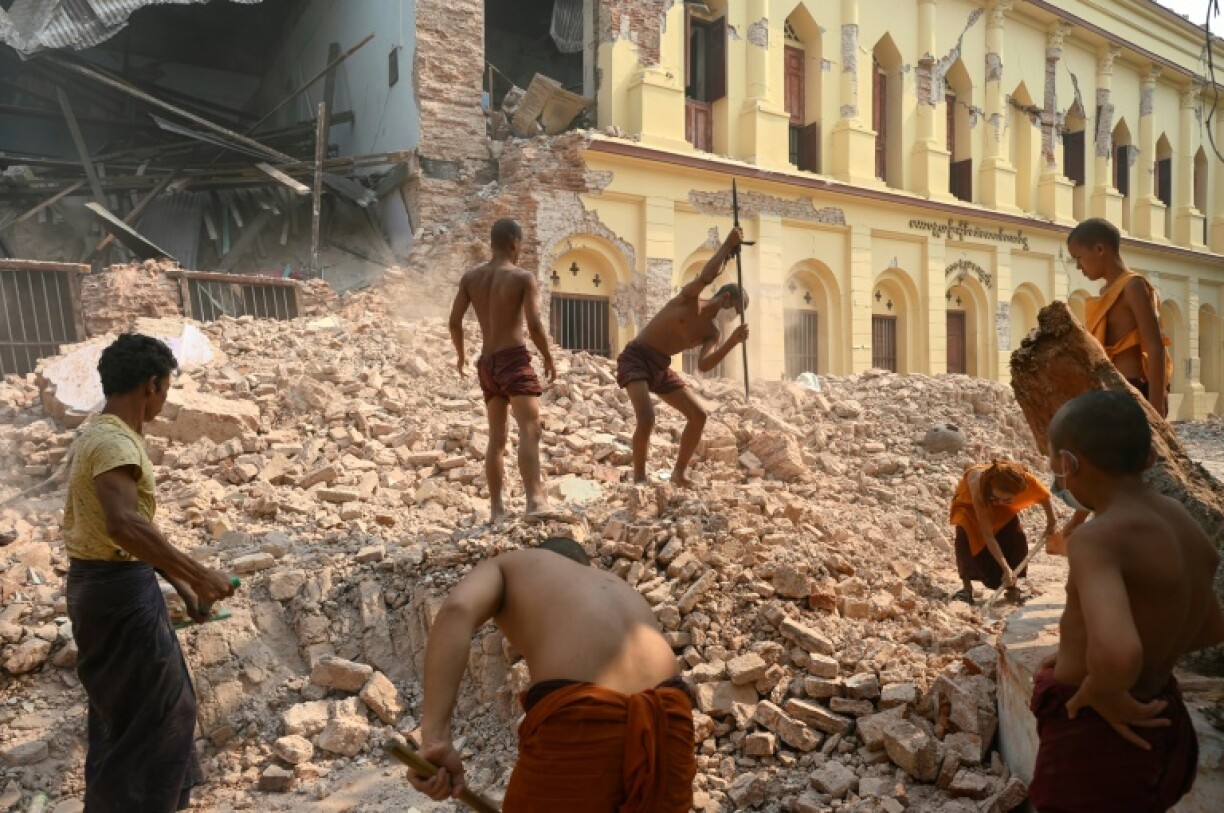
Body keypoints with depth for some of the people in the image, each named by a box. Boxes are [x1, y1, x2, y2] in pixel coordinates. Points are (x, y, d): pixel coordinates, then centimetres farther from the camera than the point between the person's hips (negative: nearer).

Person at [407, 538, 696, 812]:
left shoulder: (504, 567, 25)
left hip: (577, 724, -4)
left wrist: (435, 738, -6)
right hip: (666, 722, 5)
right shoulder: (625, 592, 36)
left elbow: (456, 612, 0)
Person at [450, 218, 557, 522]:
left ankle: (496, 509, 16)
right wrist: (548, 359, 1)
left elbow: (454, 322, 7)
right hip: (513, 359, -6)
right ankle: (535, 500, -34)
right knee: (530, 430, -17)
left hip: (487, 363, 6)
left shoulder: (470, 278, 10)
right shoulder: (523, 277, -5)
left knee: (497, 437, 14)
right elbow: (534, 325, -13)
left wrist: (461, 354, 23)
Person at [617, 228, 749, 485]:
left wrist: (732, 342, -22)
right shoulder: (689, 299, -10)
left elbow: (704, 366, -14)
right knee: (647, 418, -25)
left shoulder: (711, 334, 4)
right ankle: (639, 476, -8)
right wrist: (728, 245, -23)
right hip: (635, 359, -7)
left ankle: (680, 471, 14)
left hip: (661, 368, 7)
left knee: (699, 415, 2)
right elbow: (706, 277, -32)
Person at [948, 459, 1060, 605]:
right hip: (970, 503, -3)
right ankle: (967, 589, -18)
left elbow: (1044, 496, -13)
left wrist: (1051, 524, -1)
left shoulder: (1024, 479, -38)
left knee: (1017, 538, -16)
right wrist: (1006, 569, -43)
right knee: (965, 537, -29)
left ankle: (1012, 587, 4)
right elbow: (988, 535, -42)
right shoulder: (979, 487, -46)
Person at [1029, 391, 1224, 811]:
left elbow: (1118, 657, -44)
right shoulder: (1177, 518, -2)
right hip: (1154, 733, 8)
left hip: (1095, 741, -8)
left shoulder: (1098, 539, -27)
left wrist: (1098, 693, -21)